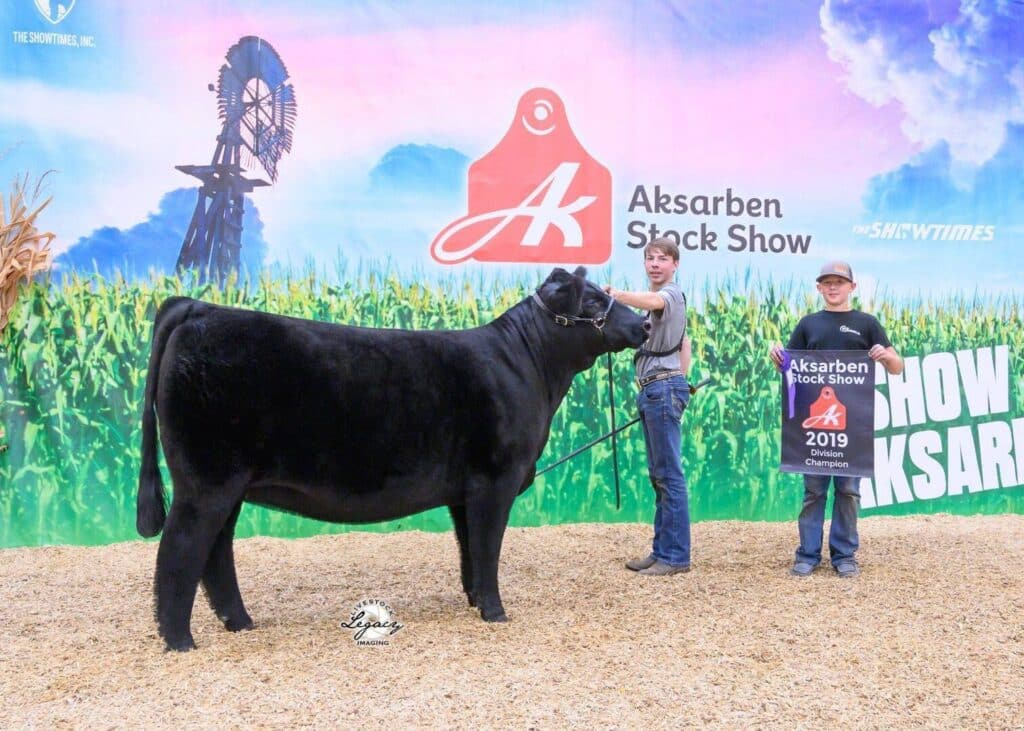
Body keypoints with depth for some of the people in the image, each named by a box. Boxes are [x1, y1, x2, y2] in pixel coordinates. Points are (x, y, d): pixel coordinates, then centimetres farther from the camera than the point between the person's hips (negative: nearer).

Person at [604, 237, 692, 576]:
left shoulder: (671, 293, -8)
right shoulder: (665, 299, 22)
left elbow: (651, 301, -34)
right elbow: (684, 341, 30)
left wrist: (615, 293, -47)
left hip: (663, 388, -10)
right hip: (652, 390, 10)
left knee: (669, 474, -8)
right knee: (658, 475, 12)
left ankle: (675, 556, -4)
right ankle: (662, 550, 18)